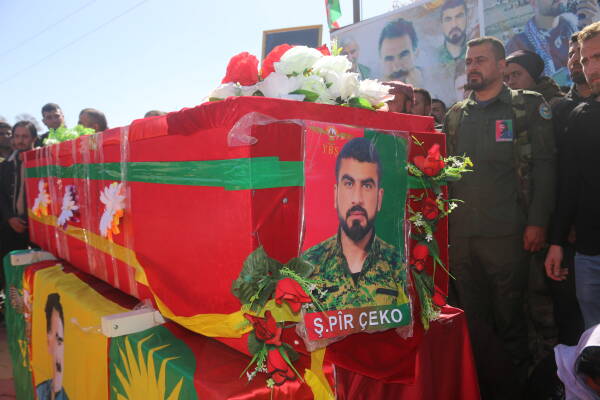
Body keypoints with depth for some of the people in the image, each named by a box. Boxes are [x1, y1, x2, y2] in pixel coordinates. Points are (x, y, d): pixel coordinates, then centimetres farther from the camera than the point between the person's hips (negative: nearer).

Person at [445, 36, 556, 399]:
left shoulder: (529, 106, 3)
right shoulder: (455, 115, 13)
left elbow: (544, 165, -4)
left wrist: (537, 222, -11)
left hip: (506, 233, -4)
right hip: (460, 234, 4)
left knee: (510, 318, 7)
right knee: (473, 319, 12)